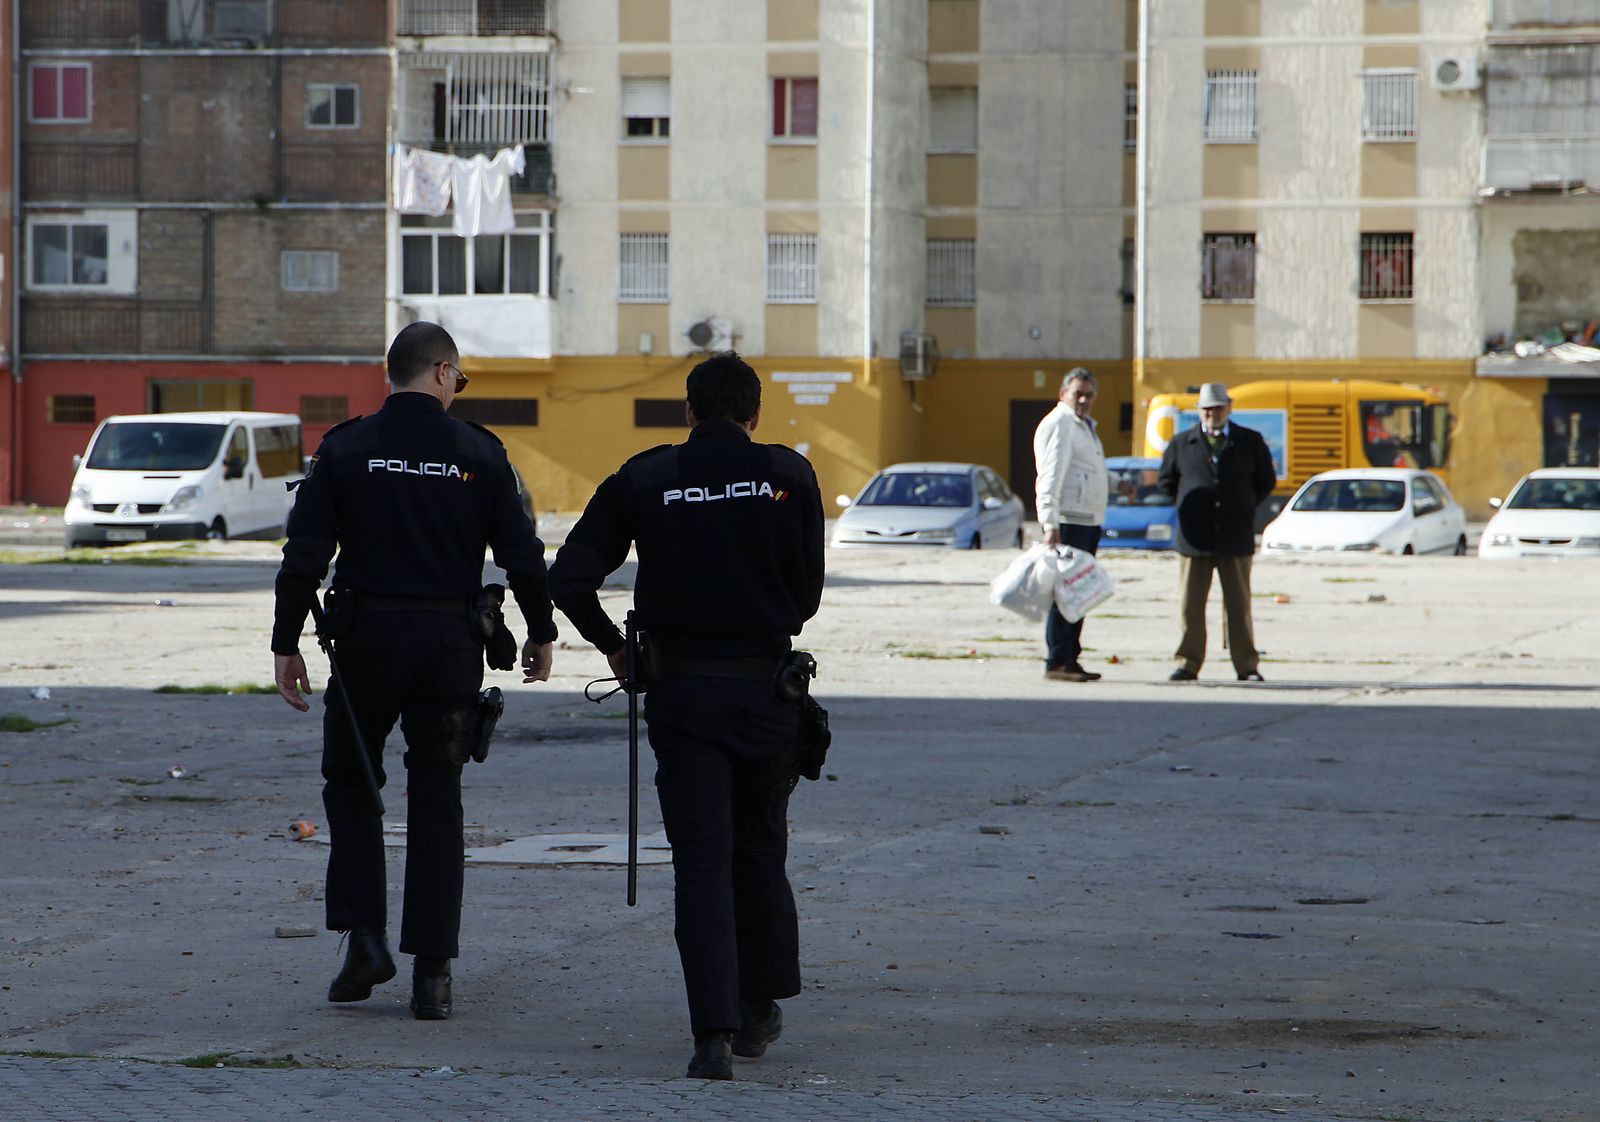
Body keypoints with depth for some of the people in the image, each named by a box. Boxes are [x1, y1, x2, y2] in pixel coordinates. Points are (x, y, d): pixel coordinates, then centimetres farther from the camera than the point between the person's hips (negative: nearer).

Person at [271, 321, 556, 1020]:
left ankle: (364, 938, 3)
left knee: (351, 785, 16)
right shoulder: (478, 453, -1)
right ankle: (431, 971, 4)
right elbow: (523, 556, 0)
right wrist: (541, 635, 13)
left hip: (365, 639, 0)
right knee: (436, 801, 7)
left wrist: (286, 645, 1)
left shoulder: (344, 449, -1)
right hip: (450, 644, 0)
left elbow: (304, 555, -4)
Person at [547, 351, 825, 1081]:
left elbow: (569, 577, -3)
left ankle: (714, 1033, -12)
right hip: (767, 685, 1)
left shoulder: (644, 480, 1)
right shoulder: (787, 474, -1)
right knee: (759, 850, 18)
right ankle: (760, 1007, 26)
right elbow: (808, 589, 1)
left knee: (701, 861, -1)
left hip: (680, 691, 0)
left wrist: (611, 646, 12)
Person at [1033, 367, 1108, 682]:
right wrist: (1050, 524, -25)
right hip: (1067, 521, -10)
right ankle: (1056, 663, -9)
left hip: (1089, 521, 10)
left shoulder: (1086, 426, 22)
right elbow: (1049, 478, -18)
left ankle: (1070, 659, 15)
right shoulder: (1057, 424, -10)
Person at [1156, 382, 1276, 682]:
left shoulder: (1250, 442, 8)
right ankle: (1188, 664, 4)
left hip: (1236, 539, 0)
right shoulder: (1181, 444, 9)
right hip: (1194, 539, 0)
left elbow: (1266, 481, 16)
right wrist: (1188, 505, 9)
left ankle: (1247, 666, 6)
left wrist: (1243, 508, 8)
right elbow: (1165, 481, 18)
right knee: (1191, 605, -1)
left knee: (1239, 606, 2)